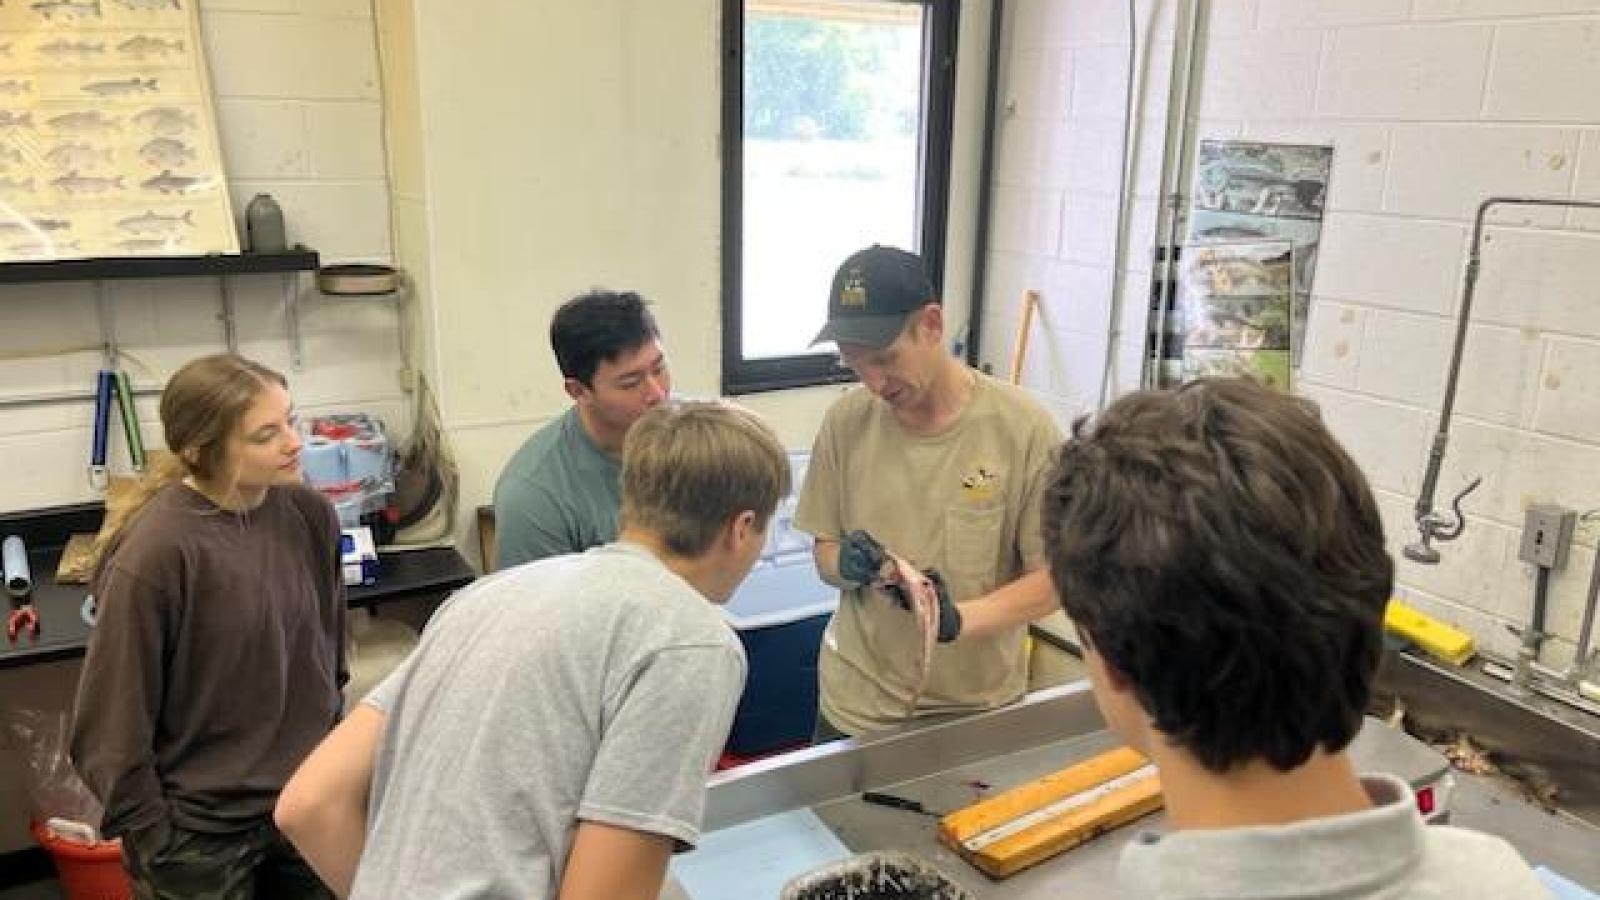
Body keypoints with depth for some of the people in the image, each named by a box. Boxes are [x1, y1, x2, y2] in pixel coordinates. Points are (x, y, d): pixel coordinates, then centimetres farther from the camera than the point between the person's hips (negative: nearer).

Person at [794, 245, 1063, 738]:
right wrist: (845, 565, -18)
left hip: (978, 710, -2)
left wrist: (959, 618, -26)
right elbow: (824, 550, 5)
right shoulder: (846, 420, -6)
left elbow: (1054, 577, -10)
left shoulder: (1023, 428, -15)